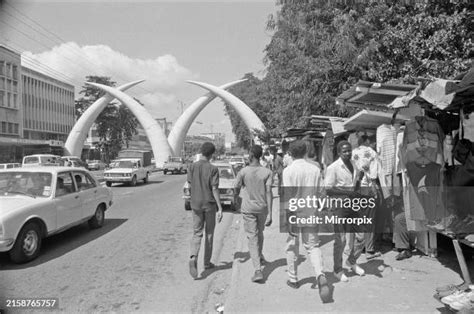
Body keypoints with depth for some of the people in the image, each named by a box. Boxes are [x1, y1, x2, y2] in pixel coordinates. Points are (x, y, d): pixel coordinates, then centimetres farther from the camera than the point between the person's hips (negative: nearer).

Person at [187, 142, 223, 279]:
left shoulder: (192, 166, -2)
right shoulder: (213, 169, -12)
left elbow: (190, 185, 5)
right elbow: (215, 190, -14)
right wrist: (220, 208, -11)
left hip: (196, 204, 2)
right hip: (209, 205, -2)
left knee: (197, 233, 8)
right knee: (209, 233, 13)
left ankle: (193, 258, -15)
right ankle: (207, 262, 23)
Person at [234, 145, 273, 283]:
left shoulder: (243, 172, -11)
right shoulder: (267, 172, -8)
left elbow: (237, 188, 2)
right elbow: (268, 192, -13)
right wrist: (270, 214, -12)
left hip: (248, 209, -2)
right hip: (262, 208, 3)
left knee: (252, 238, 0)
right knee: (260, 233, 24)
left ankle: (258, 270, -10)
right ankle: (260, 257, 46)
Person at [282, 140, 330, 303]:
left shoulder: (288, 170, -12)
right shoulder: (315, 169, 0)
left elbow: (288, 196, -16)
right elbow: (319, 192, 5)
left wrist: (288, 218, -13)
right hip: (311, 213, 3)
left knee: (292, 247, 14)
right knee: (313, 246, 10)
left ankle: (293, 279, 26)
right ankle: (320, 275, -13)